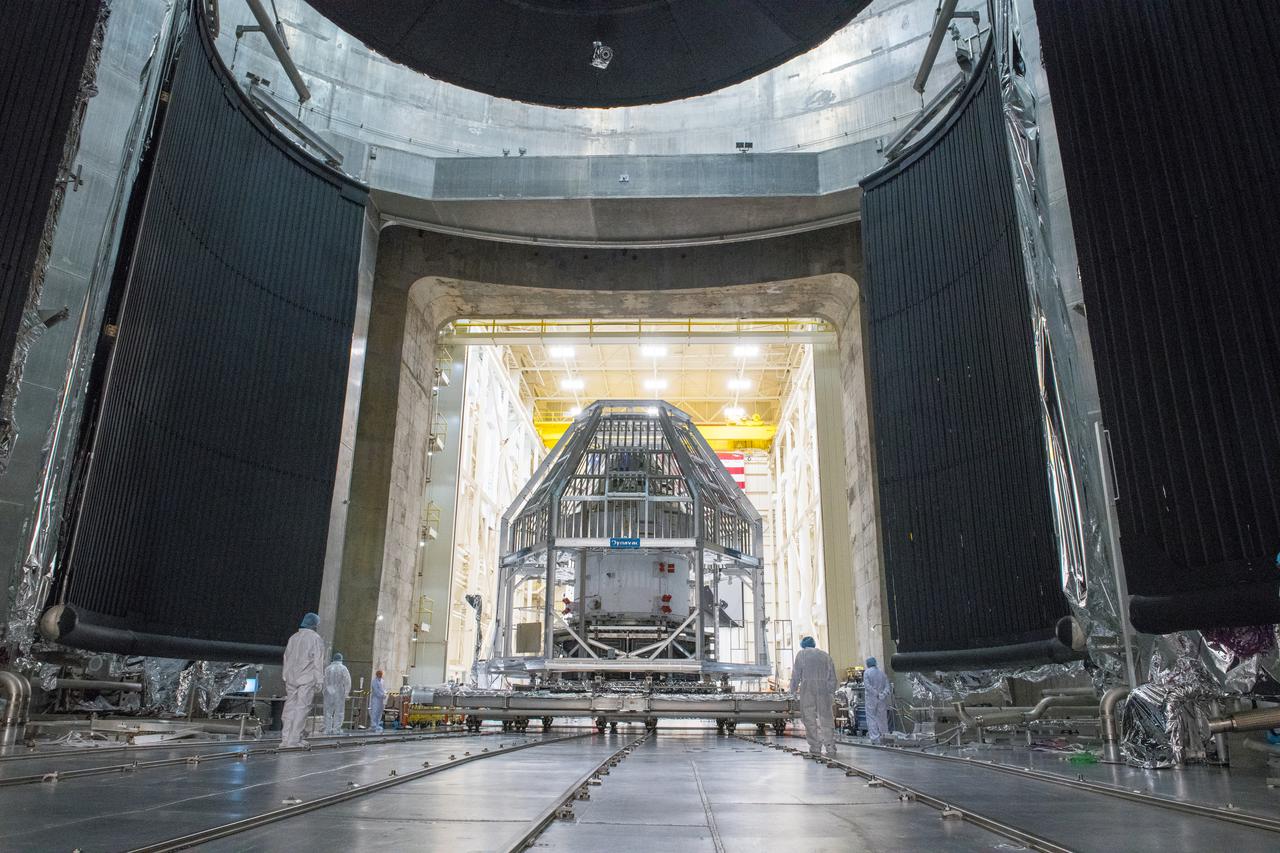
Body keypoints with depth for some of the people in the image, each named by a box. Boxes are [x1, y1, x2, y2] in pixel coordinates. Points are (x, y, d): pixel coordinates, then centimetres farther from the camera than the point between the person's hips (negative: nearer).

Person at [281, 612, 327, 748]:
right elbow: (318, 662, -8)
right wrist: (319, 681, -6)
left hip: (291, 678, 6)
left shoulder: (293, 638, 14)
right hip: (307, 680, -6)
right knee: (302, 708, -3)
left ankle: (286, 738, 10)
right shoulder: (316, 639, -5)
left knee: (290, 707, 9)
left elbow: (286, 659, 15)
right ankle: (294, 739, -5)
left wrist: (286, 679, 20)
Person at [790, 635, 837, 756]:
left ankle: (815, 747, -2)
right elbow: (832, 676, 12)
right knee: (826, 719, 5)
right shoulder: (825, 655, 17)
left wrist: (794, 690, 7)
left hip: (807, 688, -3)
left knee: (810, 719, 1)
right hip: (824, 689, 3)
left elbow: (796, 674, 1)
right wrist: (832, 693, 14)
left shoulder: (801, 654, 8)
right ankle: (830, 748, -1)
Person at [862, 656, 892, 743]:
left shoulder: (867, 672, -5)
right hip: (882, 700, 4)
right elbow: (887, 686, 1)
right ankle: (885, 736, 18)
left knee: (871, 718, 2)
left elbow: (867, 686, -17)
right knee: (882, 718, 13)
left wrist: (876, 694, -15)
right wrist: (884, 694, -9)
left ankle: (875, 738, -4)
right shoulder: (882, 672, 8)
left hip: (871, 699, -4)